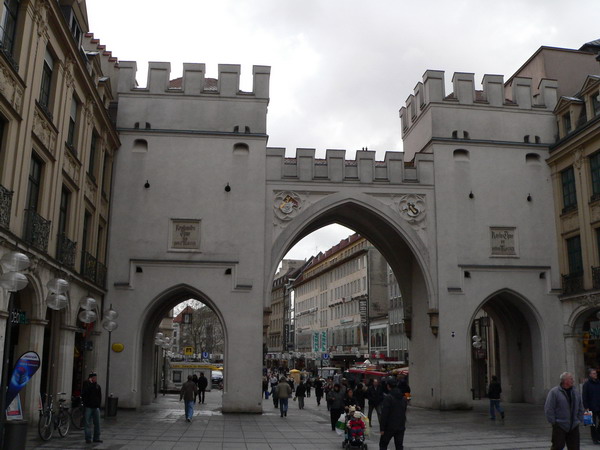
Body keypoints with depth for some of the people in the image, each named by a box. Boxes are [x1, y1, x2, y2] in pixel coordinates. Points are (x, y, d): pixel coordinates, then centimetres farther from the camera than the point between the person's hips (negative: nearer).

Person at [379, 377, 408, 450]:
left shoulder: (388, 398, -15)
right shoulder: (404, 398, 7)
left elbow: (384, 414, -17)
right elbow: (404, 413, 14)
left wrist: (382, 428, -12)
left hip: (389, 427, -5)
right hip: (401, 427, 5)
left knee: (383, 444, 9)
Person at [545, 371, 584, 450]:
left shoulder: (576, 392, 10)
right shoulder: (554, 392, -9)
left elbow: (580, 408, 18)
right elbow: (548, 409, -10)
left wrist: (580, 420, 9)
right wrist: (553, 422, -12)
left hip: (574, 427, 6)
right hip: (559, 426, -5)